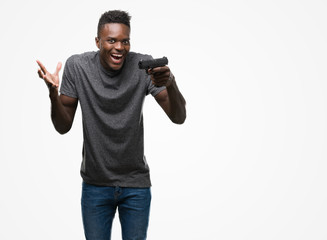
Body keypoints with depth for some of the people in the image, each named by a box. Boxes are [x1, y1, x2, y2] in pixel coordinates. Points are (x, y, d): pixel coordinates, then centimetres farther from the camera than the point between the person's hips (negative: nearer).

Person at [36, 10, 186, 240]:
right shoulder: (77, 65, -10)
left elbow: (179, 118, -17)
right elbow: (63, 127, -7)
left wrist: (171, 84, -37)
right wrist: (53, 94, -26)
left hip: (136, 185, 0)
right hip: (95, 184, 0)